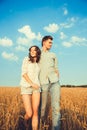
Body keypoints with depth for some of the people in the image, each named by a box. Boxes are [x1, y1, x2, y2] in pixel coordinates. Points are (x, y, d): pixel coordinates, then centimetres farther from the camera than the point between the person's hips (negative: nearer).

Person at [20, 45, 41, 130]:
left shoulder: (38, 64, 17)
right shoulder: (26, 59, 2)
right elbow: (23, 73, -9)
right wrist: (32, 84, -16)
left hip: (36, 88, 4)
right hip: (26, 87, -4)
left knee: (35, 113, -7)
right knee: (29, 114, -9)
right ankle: (25, 122, 26)